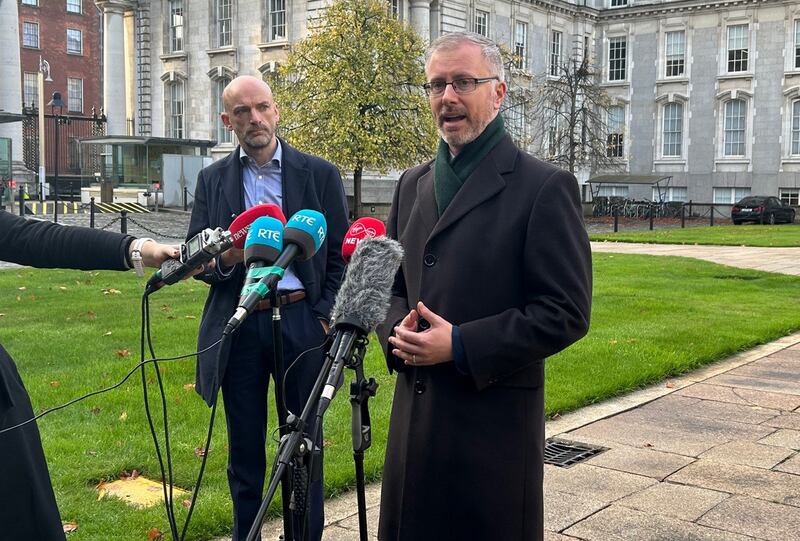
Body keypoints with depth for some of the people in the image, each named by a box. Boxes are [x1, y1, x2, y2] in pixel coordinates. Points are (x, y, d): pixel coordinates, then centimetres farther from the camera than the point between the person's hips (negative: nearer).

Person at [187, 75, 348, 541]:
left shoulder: (320, 175, 3)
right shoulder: (213, 180, 8)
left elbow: (340, 257, 3)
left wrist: (326, 319, -7)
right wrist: (226, 259, -16)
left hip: (301, 323, -1)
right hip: (238, 326, 2)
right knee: (245, 447, 12)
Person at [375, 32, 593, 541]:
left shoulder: (544, 187, -9)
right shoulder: (414, 184, 11)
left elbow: (567, 312, -13)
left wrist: (460, 345, -18)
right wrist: (397, 331, -4)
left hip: (495, 418, -5)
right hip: (414, 414, 6)